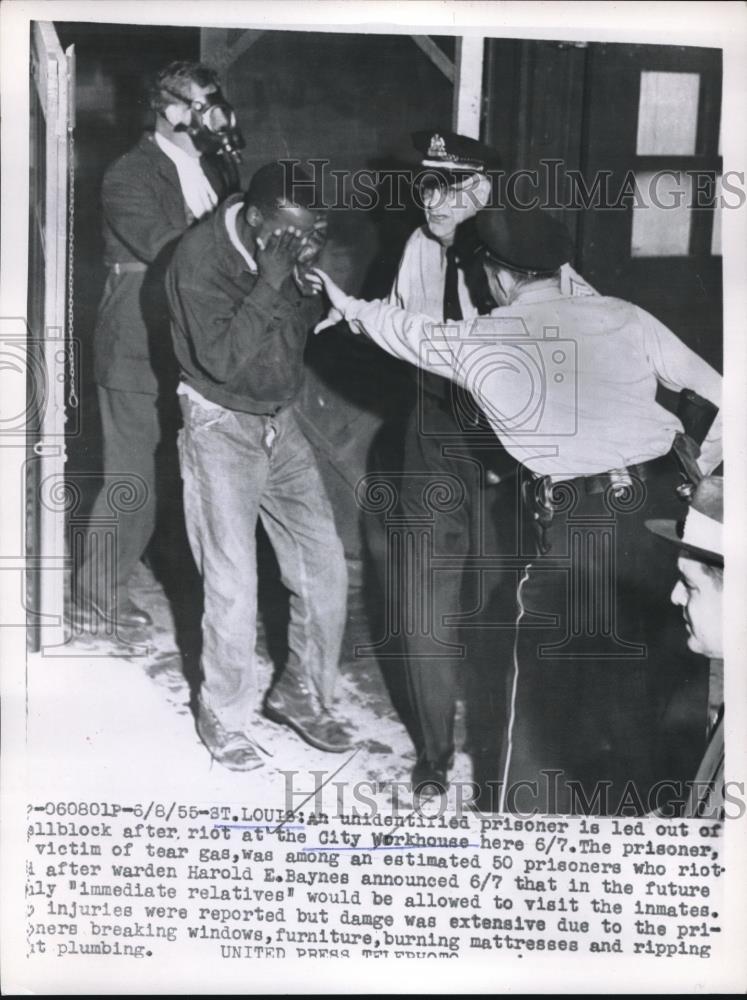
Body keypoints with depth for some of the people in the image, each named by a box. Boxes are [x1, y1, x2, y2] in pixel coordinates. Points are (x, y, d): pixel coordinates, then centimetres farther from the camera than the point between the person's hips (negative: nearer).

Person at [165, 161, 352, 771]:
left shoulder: (293, 249, -2)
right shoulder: (202, 256, -19)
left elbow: (312, 324, 3)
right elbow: (221, 359, -27)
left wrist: (314, 271, -13)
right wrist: (270, 283, -30)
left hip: (280, 424, 6)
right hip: (220, 429, -6)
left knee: (325, 564, 3)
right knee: (234, 586, -6)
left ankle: (302, 692, 24)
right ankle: (223, 718, 16)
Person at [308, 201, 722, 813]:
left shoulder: (476, 342, 2)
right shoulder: (621, 316, 4)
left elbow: (405, 329, 22)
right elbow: (722, 394, 3)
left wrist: (349, 305, 40)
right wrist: (699, 470, 16)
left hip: (575, 517, -3)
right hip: (661, 503, 3)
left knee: (549, 677, 12)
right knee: (633, 665, 21)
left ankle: (534, 809, 24)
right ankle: (627, 798, 39)